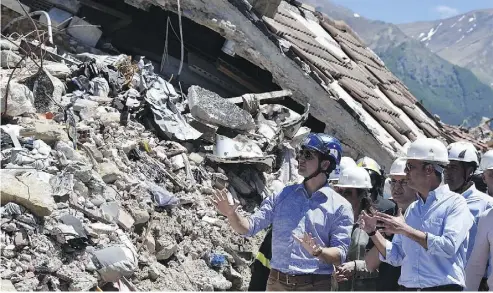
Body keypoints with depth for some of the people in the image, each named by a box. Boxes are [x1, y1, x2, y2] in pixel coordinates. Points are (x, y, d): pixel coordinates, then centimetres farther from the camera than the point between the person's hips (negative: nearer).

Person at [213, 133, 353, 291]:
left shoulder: (340, 206, -3)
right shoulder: (282, 196, 7)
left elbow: (340, 255, -8)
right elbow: (249, 227, 4)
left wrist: (317, 251, -27)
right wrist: (231, 214, -16)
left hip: (315, 285, -3)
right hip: (277, 283, 3)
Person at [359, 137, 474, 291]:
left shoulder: (455, 203, -4)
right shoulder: (411, 209, 15)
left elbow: (449, 246, -19)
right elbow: (396, 257, 15)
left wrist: (405, 230, -16)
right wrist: (373, 232, 2)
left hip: (443, 287, -6)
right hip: (408, 287, 6)